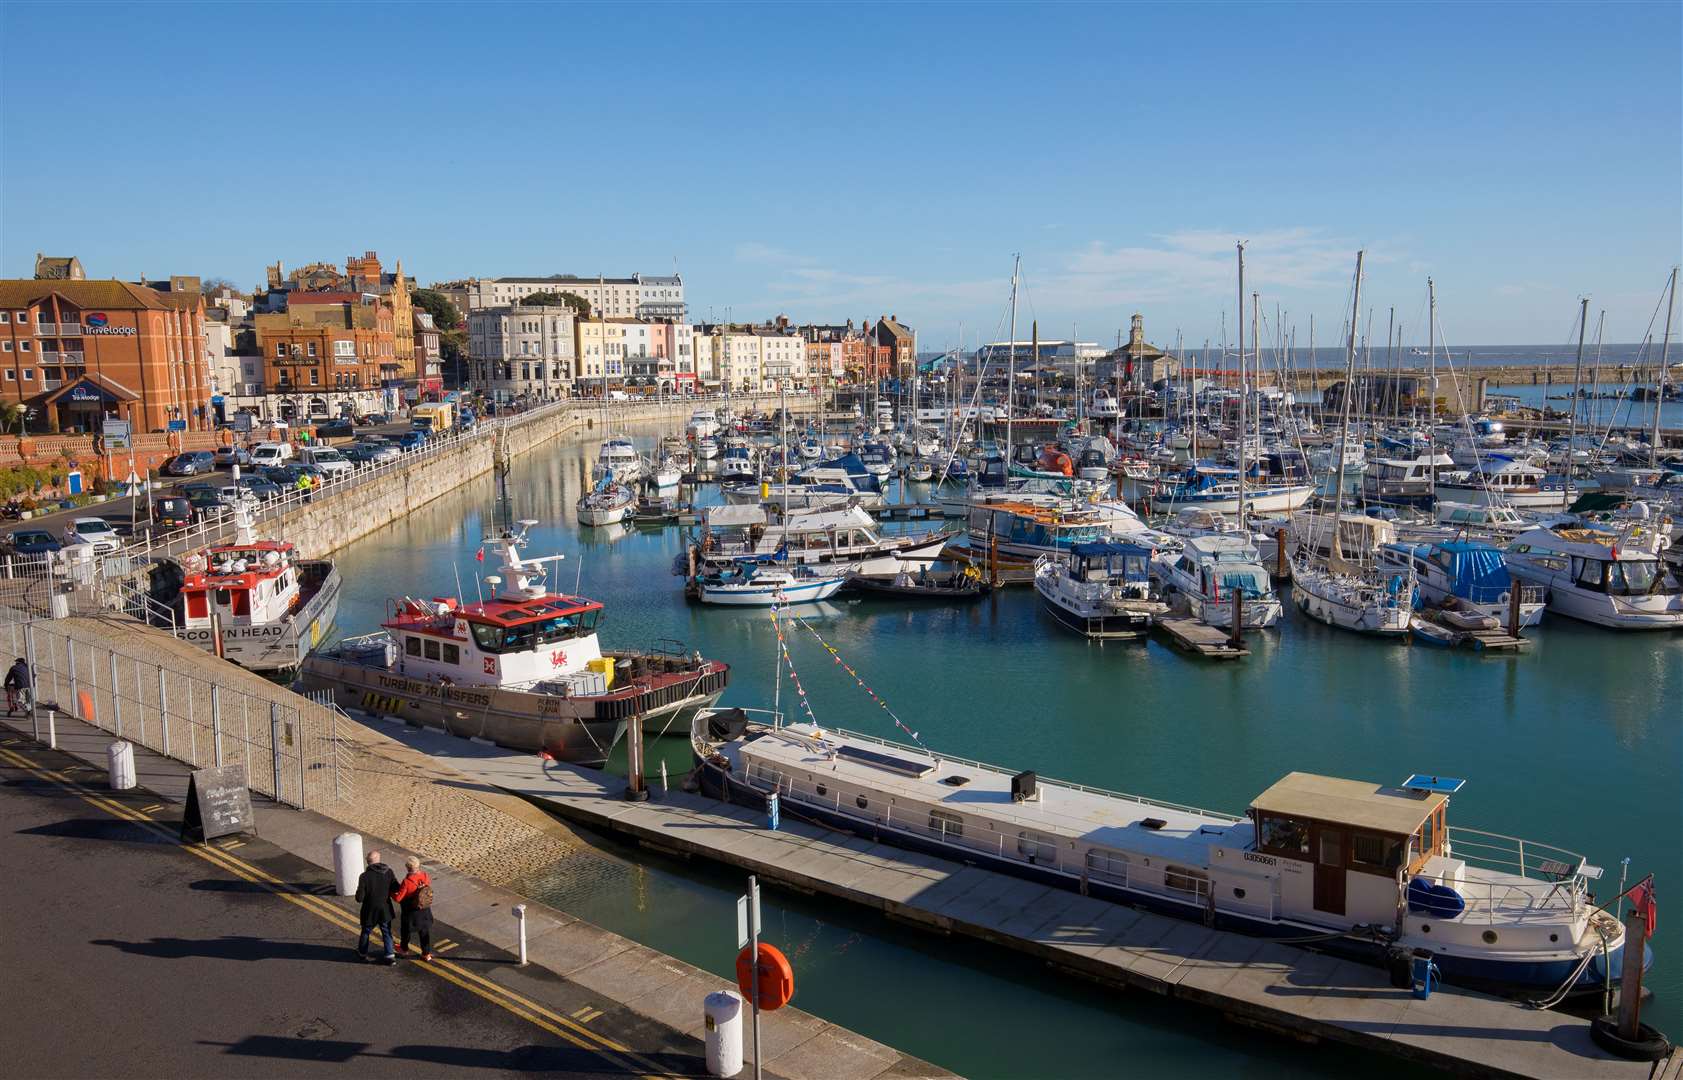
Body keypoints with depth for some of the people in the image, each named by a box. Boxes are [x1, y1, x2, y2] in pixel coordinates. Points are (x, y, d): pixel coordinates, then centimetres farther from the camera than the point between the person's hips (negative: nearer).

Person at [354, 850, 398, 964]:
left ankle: (362, 952, 40)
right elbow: (396, 889, -6)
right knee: (387, 932, 15)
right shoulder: (389, 872, -12)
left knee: (366, 931, 21)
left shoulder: (365, 876, -20)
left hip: (370, 911, -1)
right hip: (385, 910, 1)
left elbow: (359, 898, -18)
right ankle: (390, 955, 11)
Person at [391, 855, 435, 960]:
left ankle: (404, 948, 45)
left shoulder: (407, 881, -29)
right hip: (425, 910, 4)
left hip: (411, 911, -4)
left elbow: (398, 897, -22)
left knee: (406, 930, 23)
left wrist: (390, 893, -4)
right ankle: (427, 953, 23)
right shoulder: (425, 875, -14)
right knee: (424, 930, 17)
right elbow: (429, 885, 6)